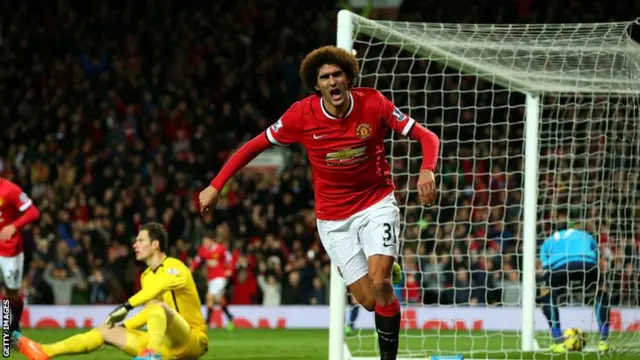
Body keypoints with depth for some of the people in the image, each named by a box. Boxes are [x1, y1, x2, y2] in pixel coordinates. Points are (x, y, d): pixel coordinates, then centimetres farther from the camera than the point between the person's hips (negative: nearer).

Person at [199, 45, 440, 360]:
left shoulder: (373, 104, -16)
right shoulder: (302, 115, -14)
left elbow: (427, 137, -12)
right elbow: (255, 146, -3)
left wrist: (427, 170, -33)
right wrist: (215, 186, -7)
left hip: (376, 204, -1)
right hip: (333, 218, 1)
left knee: (379, 282, -22)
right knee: (368, 300, -4)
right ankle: (387, 266, 33)